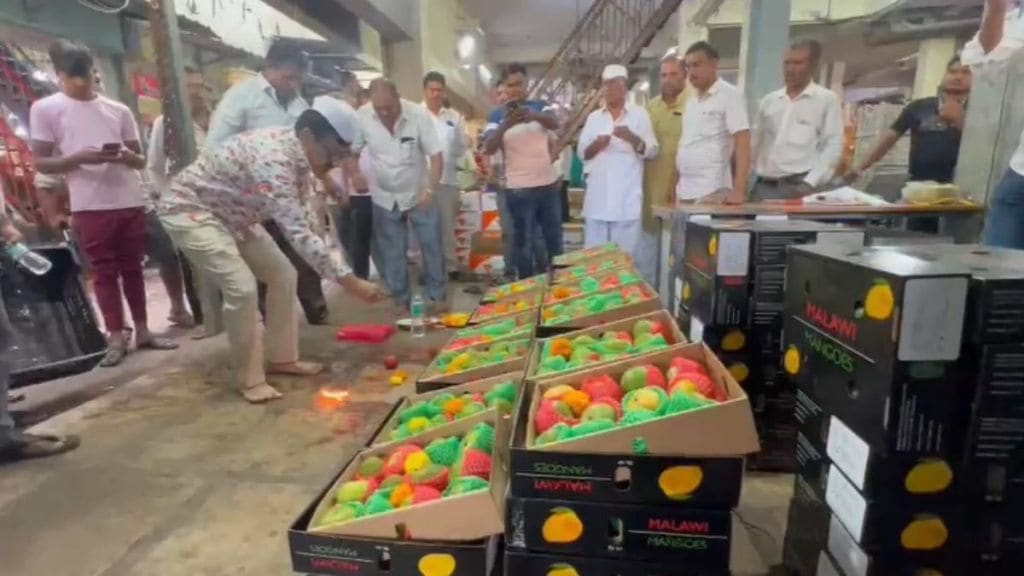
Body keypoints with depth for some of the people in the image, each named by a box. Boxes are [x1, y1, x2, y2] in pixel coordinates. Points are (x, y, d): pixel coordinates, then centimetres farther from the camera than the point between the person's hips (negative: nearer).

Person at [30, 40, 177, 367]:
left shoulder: (119, 110, 11)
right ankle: (116, 338, 9)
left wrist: (127, 156, -12)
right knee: (104, 272, 1)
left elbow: (141, 160, 12)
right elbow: (40, 163, 1)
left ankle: (142, 331, 17)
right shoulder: (45, 109, 4)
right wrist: (78, 158, -17)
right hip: (89, 207, -3)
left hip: (131, 202, 3)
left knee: (132, 268, 9)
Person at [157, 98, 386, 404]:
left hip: (232, 212, 9)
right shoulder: (273, 160, -36)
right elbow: (298, 234, -41)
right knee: (241, 287, -20)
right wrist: (350, 281, -41)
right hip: (190, 209, -9)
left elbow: (301, 224, 3)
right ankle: (251, 380, -3)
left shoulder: (298, 153, -7)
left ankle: (282, 358, 17)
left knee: (283, 275, 4)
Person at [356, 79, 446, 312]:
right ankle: (401, 300, 22)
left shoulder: (418, 114, -18)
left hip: (420, 194, -1)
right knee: (392, 254, 8)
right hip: (385, 198, 1)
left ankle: (437, 296, 19)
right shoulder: (361, 117, -13)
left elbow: (436, 155, -15)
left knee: (432, 247, 4)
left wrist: (430, 190, -26)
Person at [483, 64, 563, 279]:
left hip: (548, 183, 3)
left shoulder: (539, 106, 5)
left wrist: (534, 116, -37)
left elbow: (555, 124, -16)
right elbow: (489, 148, -14)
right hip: (518, 188, -3)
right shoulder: (497, 114, -1)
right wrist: (506, 125, -32)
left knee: (554, 237, 15)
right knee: (524, 241, 5)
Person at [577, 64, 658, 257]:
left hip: (626, 198, -3)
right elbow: (581, 153, 13)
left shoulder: (639, 115, 5)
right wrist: (595, 145, -8)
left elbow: (652, 151, 0)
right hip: (597, 198, 3)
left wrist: (632, 138, -17)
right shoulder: (593, 117, 14)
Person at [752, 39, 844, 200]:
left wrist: (810, 183, -14)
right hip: (763, 186, 4)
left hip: (800, 186, -4)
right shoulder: (768, 100, 17)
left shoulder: (827, 99, 4)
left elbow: (833, 146, -3)